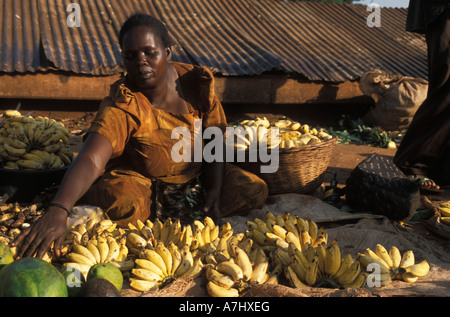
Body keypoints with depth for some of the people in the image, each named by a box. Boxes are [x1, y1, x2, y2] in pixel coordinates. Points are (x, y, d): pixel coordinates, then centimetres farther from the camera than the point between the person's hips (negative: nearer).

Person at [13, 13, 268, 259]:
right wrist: (57, 210, -57)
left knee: (255, 191, -12)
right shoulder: (121, 107, -26)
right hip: (137, 179, -5)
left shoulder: (198, 82, -13)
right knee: (125, 205, -39)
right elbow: (90, 160, -40)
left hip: (197, 176, 6)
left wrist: (215, 189, -14)